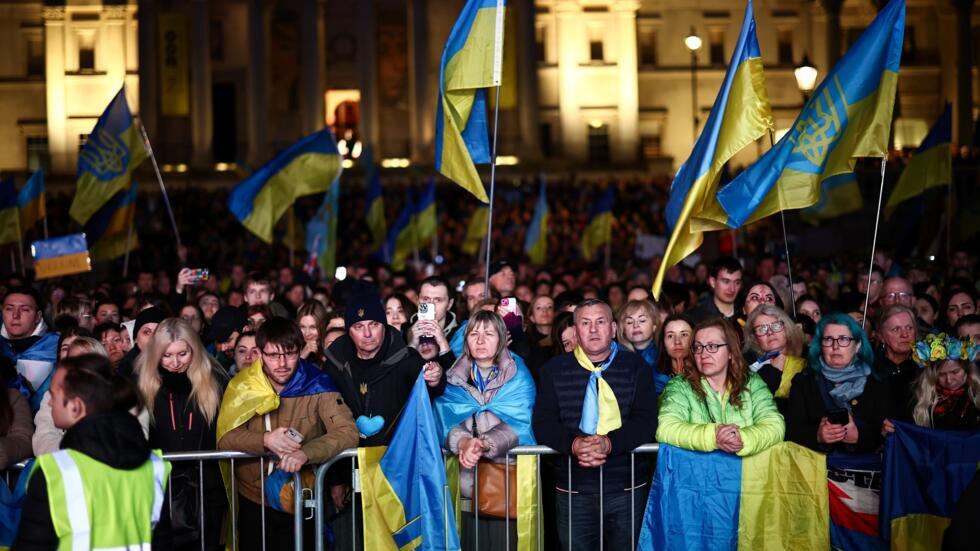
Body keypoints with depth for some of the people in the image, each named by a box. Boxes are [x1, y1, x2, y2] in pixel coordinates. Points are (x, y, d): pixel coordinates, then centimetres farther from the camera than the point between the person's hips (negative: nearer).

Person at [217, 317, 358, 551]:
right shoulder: (242, 386, -5)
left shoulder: (317, 385, -11)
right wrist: (265, 440, -31)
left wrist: (306, 453, -37)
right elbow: (225, 438, -12)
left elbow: (348, 432, -20)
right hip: (253, 503, 1)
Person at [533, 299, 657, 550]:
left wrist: (609, 443, -24)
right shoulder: (554, 370, 7)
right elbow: (543, 423, -2)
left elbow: (646, 421, -5)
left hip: (626, 489, 0)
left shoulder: (635, 367, 4)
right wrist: (573, 443, -23)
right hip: (573, 490, 0)